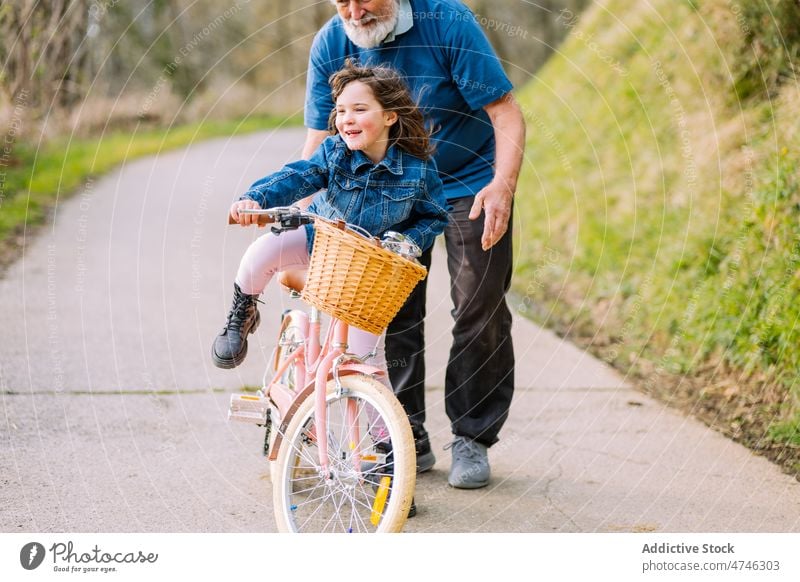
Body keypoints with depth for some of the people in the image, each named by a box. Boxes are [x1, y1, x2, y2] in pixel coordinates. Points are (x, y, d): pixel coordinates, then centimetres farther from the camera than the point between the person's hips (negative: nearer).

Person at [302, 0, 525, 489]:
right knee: (393, 313, -2)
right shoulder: (330, 46, -13)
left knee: (481, 310, -6)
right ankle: (409, 439, 11)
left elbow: (507, 114, -23)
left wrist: (502, 185, -38)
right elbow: (319, 143, -9)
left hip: (472, 185, -3)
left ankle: (472, 440, 7)